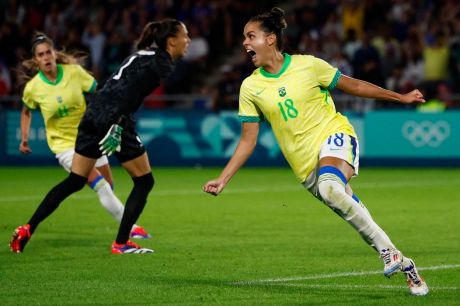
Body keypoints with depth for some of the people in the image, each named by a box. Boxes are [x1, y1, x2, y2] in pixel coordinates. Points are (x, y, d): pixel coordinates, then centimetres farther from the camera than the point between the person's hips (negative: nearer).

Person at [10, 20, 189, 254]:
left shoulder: (143, 55, 23)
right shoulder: (161, 63, -2)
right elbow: (131, 89, -11)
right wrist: (117, 124, -14)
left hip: (93, 115, 9)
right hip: (114, 119, -9)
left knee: (74, 182, 13)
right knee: (144, 181, 6)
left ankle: (27, 229, 7)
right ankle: (121, 243, 6)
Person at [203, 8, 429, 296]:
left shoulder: (307, 65, -6)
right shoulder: (250, 88, 2)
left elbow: (352, 85, 6)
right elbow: (248, 141, 6)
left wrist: (401, 97, 8)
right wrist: (222, 180, -2)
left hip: (335, 136, -4)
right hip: (307, 166, 4)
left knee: (329, 186, -34)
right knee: (355, 215, -3)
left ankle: (388, 251, -27)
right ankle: (403, 265, 12)